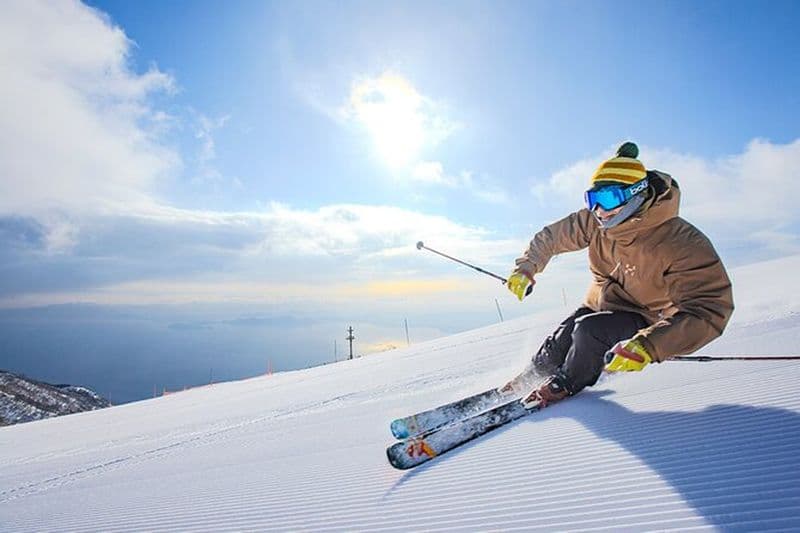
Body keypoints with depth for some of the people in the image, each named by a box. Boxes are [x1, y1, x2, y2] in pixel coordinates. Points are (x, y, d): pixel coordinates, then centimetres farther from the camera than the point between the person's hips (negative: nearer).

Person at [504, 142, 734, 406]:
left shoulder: (681, 244, -31)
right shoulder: (595, 221, -16)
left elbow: (709, 310, -36)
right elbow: (551, 236, 1)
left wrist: (648, 346, -48)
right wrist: (526, 268, -10)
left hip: (643, 319, -5)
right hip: (600, 305, 5)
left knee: (589, 331, -30)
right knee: (556, 348, -7)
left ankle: (564, 385, 0)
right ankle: (529, 377, 26)